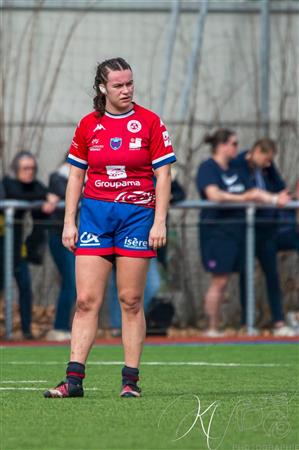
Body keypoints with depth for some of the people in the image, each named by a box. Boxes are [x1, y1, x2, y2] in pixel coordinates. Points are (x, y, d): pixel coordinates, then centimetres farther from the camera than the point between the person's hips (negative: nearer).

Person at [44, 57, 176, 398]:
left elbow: (163, 175, -1)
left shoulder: (149, 122, 0)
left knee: (131, 300, 0)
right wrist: (69, 222, 5)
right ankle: (74, 379, -8)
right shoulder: (88, 125, 6)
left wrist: (159, 221, -8)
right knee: (86, 299, -5)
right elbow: (76, 176, 11)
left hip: (137, 214, -2)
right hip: (95, 213, 2)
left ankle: (131, 379, 4)